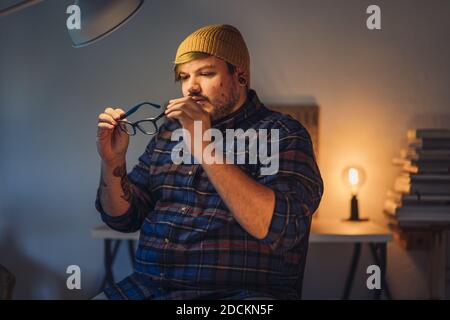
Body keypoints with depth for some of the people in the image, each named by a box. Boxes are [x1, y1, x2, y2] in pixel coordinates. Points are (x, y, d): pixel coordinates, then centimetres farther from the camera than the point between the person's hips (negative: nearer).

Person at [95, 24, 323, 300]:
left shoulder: (282, 133, -2)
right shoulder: (168, 133, 13)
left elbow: (278, 229, -17)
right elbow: (124, 218, 16)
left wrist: (206, 148, -19)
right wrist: (113, 161, -2)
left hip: (240, 290, -4)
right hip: (148, 287, 4)